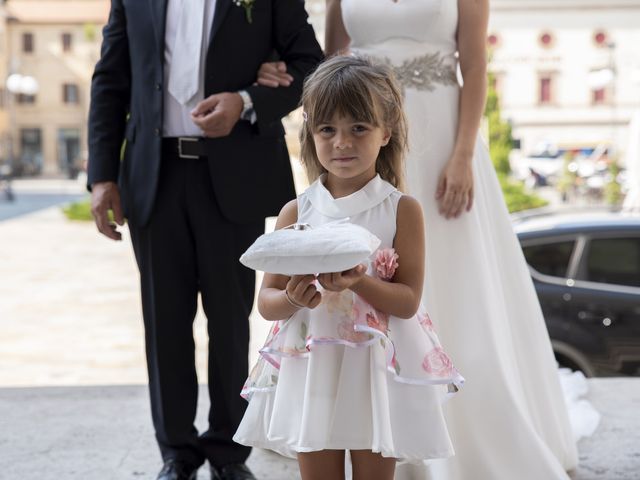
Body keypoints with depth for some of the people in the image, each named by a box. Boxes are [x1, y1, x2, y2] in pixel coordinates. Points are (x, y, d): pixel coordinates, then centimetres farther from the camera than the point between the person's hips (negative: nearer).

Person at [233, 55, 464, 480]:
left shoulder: (402, 210, -5)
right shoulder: (296, 213, 0)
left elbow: (408, 301, -9)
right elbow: (267, 301, 2)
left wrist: (358, 282, -26)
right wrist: (293, 299, -20)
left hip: (378, 371, -1)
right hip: (310, 370, 2)